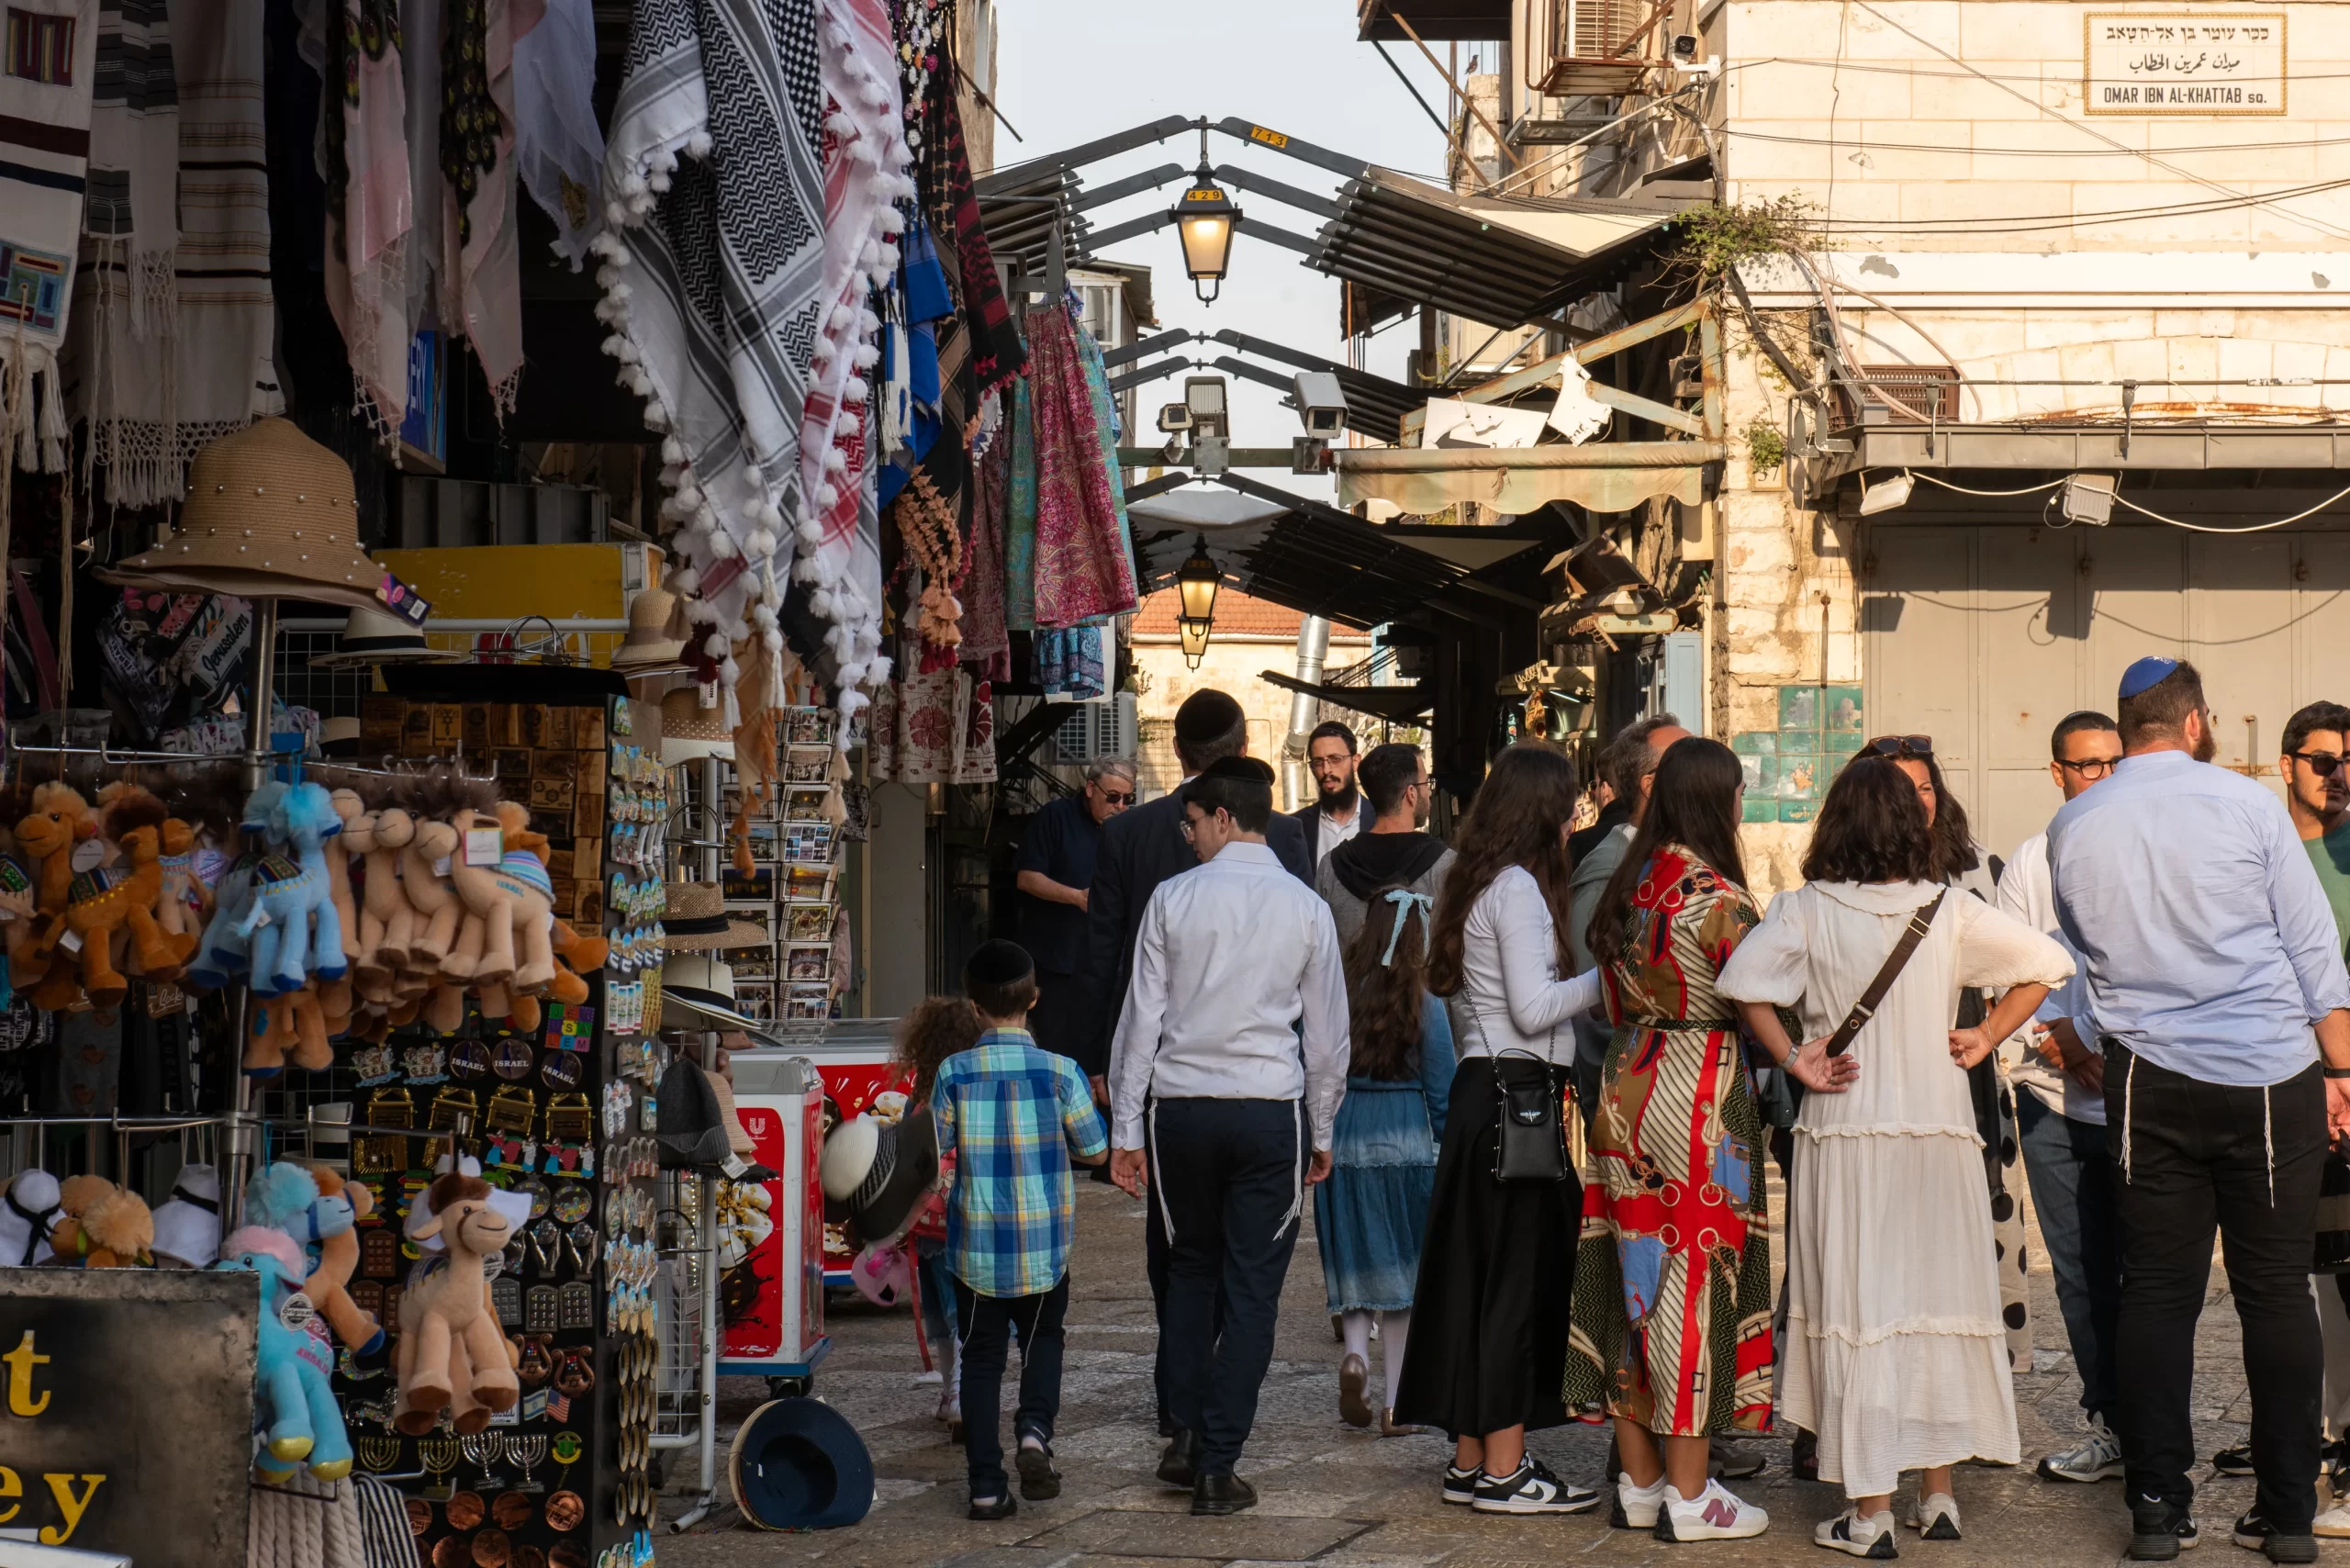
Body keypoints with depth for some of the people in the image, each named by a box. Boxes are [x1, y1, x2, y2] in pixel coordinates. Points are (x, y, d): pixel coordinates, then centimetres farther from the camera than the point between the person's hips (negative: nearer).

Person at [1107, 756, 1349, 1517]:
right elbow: (1329, 1033, 6)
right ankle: (1217, 1467, 0)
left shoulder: (1174, 899, -1)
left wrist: (1126, 1127, 5)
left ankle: (1186, 1437, 15)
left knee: (1190, 1270, 19)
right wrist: (1321, 1130, 17)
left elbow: (1142, 1017, 0)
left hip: (1180, 1107, 1)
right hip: (1272, 1111, -1)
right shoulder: (1307, 909, 1)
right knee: (1251, 1289, 3)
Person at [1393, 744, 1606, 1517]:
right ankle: (1504, 1470, -1)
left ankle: (1471, 1458, 16)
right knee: (1519, 1279, -4)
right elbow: (1533, 1008, -18)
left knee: (1476, 1275, 11)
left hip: (1480, 1090, 9)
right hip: (1517, 1095, -9)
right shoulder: (1519, 888, -13)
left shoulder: (1476, 884, 15)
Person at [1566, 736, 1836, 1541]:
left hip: (1624, 1089, 7)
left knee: (1634, 1270, 11)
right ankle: (1688, 1497, 3)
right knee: (1693, 1276, -1)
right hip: (1699, 1094, -7)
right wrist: (1798, 1062, -11)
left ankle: (1638, 1481, 17)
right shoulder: (1715, 895, -14)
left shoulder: (1625, 888, 8)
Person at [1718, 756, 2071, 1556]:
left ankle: (1869, 1512, 2)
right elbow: (2045, 962, 4)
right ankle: (1939, 1495, 20)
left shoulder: (1805, 909, -5)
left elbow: (1742, 979, -18)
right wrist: (1984, 1040, 9)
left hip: (1842, 1130, -2)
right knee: (1938, 1298, 13)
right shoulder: (1949, 909, 2)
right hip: (1938, 1127, 2)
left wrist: (1791, 1057, -7)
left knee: (1858, 1307, 1)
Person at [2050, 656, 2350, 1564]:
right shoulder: (2247, 805, -4)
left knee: (2157, 1292, 5)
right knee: (2277, 1292, 3)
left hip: (2148, 1081, 2)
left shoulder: (2071, 829, 3)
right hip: (2272, 1076, -2)